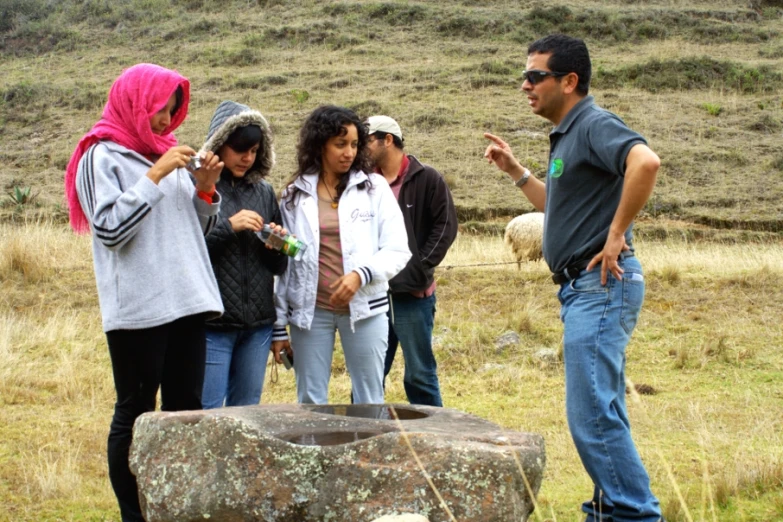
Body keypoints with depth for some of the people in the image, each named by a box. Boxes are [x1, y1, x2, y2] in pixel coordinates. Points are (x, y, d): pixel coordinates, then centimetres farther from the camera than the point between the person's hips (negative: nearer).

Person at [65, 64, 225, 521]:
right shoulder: (102, 157, -3)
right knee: (135, 414, 0)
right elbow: (109, 228, -15)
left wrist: (204, 190, 1)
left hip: (186, 302, 7)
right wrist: (155, 175, -16)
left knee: (185, 410, 7)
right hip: (137, 308, -7)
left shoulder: (168, 153, 16)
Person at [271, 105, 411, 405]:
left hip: (364, 309, -1)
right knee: (310, 402, 6)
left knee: (369, 402, 3)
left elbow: (397, 251, -1)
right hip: (310, 311, 1)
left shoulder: (375, 189, 3)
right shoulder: (295, 196, 6)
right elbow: (283, 263, 8)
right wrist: (279, 326, 6)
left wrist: (362, 274, -19)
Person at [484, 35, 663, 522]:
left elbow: (646, 161, -33)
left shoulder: (594, 125, -12)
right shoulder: (567, 135, 18)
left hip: (601, 285, -11)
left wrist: (617, 233, -27)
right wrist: (516, 170, 24)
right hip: (583, 287, 11)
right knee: (602, 413, 15)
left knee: (592, 414, -11)